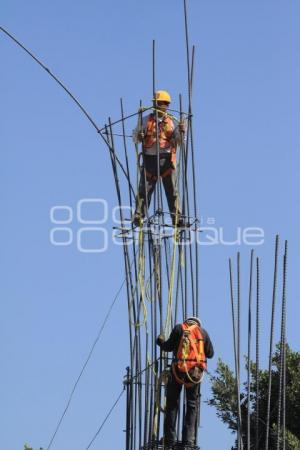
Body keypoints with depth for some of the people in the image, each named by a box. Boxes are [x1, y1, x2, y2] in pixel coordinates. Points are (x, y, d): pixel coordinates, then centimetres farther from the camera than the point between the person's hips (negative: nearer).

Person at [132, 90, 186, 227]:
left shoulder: (171, 122, 11)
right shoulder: (145, 120, 10)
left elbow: (179, 141, 6)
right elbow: (135, 138, 11)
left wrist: (181, 131, -13)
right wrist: (139, 137, -12)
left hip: (167, 160, 1)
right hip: (149, 159, -1)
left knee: (172, 191, 1)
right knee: (144, 189, -4)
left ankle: (177, 218, 4)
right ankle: (138, 216, -3)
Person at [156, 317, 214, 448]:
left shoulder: (179, 328, 4)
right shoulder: (203, 332, 10)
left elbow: (168, 347, 0)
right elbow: (210, 353, 11)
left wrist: (160, 341, 20)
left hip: (179, 369, -1)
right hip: (196, 372, 2)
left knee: (172, 404, 8)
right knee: (192, 405, 12)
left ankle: (170, 439, 3)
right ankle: (189, 439, 4)